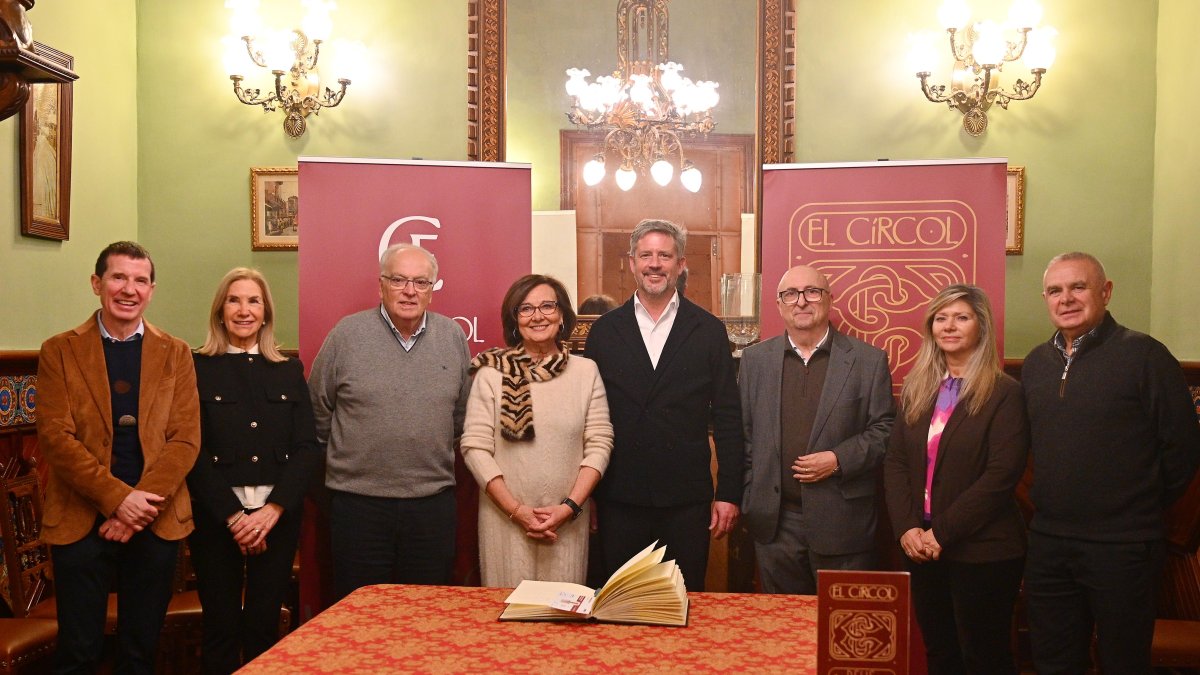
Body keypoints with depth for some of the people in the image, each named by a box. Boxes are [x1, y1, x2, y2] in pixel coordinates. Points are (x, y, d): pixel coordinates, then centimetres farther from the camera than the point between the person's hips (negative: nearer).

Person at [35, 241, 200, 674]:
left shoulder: (175, 353, 6)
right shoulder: (59, 352, 2)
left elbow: (185, 439, -2)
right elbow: (55, 437, -7)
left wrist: (141, 506, -13)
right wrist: (118, 497, -16)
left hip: (156, 523, 1)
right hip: (81, 522, -1)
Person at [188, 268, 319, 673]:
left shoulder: (289, 371, 9)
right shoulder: (197, 369, 1)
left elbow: (307, 447, 2)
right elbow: (193, 451, -6)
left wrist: (273, 510, -10)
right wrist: (233, 516, -12)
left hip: (278, 514, 2)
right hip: (216, 515, -2)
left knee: (265, 625, 6)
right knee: (222, 627, 4)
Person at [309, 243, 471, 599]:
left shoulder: (453, 337, 4)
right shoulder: (347, 334, -3)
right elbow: (317, 413, 5)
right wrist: (337, 460, 10)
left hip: (433, 502, 2)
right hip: (358, 502, -2)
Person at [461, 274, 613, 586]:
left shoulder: (586, 370, 3)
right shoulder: (492, 373, -2)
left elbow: (599, 443, 2)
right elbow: (475, 447, -4)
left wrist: (570, 507, -8)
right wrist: (516, 510, -9)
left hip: (568, 520, 1)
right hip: (505, 517, -1)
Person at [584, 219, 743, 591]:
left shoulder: (709, 330, 2)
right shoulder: (605, 330, 4)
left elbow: (727, 417, 2)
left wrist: (729, 493, -2)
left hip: (687, 498, -1)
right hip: (619, 497, 1)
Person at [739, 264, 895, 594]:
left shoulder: (869, 360, -1)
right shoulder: (755, 359, 6)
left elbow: (884, 429, -1)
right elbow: (743, 432, 9)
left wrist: (839, 460, -14)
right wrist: (750, 498, 4)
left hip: (841, 525, -2)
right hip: (775, 522, 2)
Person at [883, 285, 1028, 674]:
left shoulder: (1004, 394, -7)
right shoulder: (916, 390, 9)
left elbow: (1000, 477, -16)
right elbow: (895, 463, 4)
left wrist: (941, 532, -17)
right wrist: (907, 528, -10)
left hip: (983, 552, -5)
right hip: (921, 548, 5)